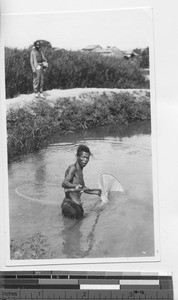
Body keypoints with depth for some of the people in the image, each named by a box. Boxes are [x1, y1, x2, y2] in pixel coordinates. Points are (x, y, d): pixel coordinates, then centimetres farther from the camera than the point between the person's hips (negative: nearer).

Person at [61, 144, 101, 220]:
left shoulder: (80, 171, 16)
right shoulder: (73, 168, -12)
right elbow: (64, 183, -27)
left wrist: (95, 191, 34)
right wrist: (75, 186, -44)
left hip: (78, 204, 9)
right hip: (69, 204, -9)